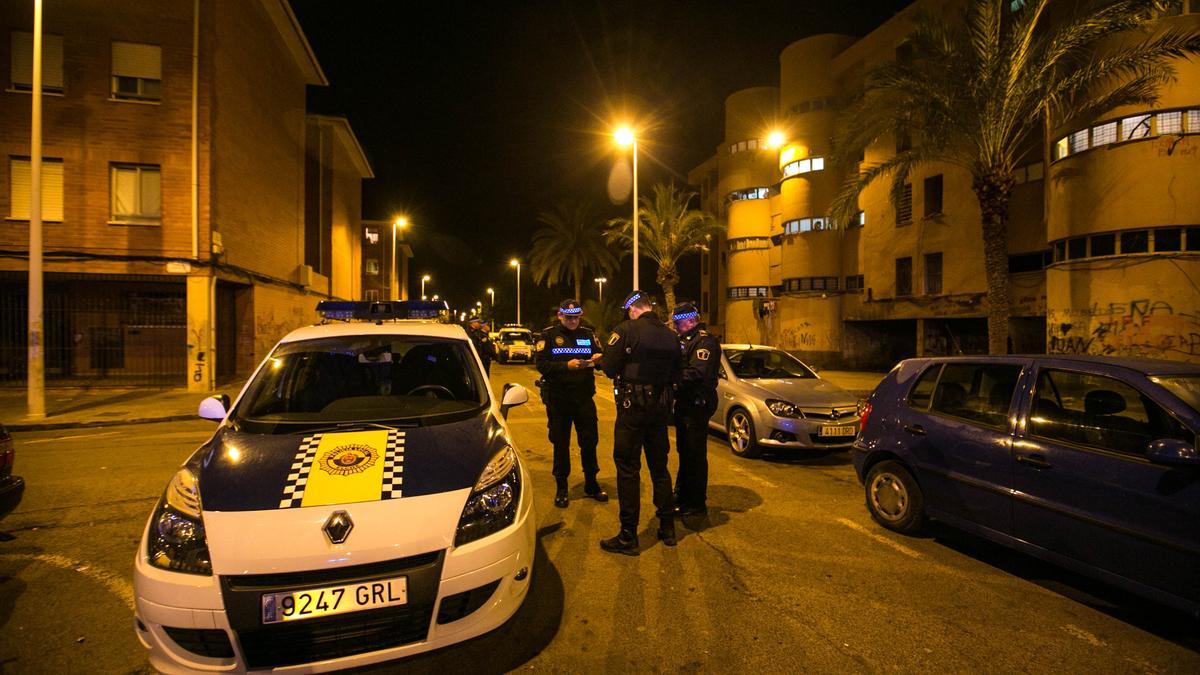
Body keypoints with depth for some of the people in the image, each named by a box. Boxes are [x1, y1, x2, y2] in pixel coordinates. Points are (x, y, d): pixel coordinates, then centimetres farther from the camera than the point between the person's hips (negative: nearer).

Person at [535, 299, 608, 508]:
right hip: (558, 397, -2)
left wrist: (597, 358, -16)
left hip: (584, 396, 3)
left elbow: (600, 356, 8)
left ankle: (591, 484, 27)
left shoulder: (587, 335, 8)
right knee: (561, 444, 8)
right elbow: (540, 363, -11)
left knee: (590, 441, 9)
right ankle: (561, 488, 22)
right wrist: (566, 366, -24)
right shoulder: (549, 335, -1)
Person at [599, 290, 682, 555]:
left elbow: (609, 368, -13)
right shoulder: (670, 335, 4)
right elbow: (675, 374, 9)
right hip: (661, 405, 6)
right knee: (659, 466, 17)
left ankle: (628, 537, 7)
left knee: (628, 468, 2)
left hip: (633, 405, -6)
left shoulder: (626, 330, -12)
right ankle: (667, 528, 26)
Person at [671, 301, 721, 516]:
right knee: (684, 451, 19)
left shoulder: (704, 341, -15)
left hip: (697, 405, -10)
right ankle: (682, 494, 32)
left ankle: (696, 504, 8)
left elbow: (697, 373, -26)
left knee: (695, 454, -2)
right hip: (684, 403, 10)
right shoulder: (684, 340, 16)